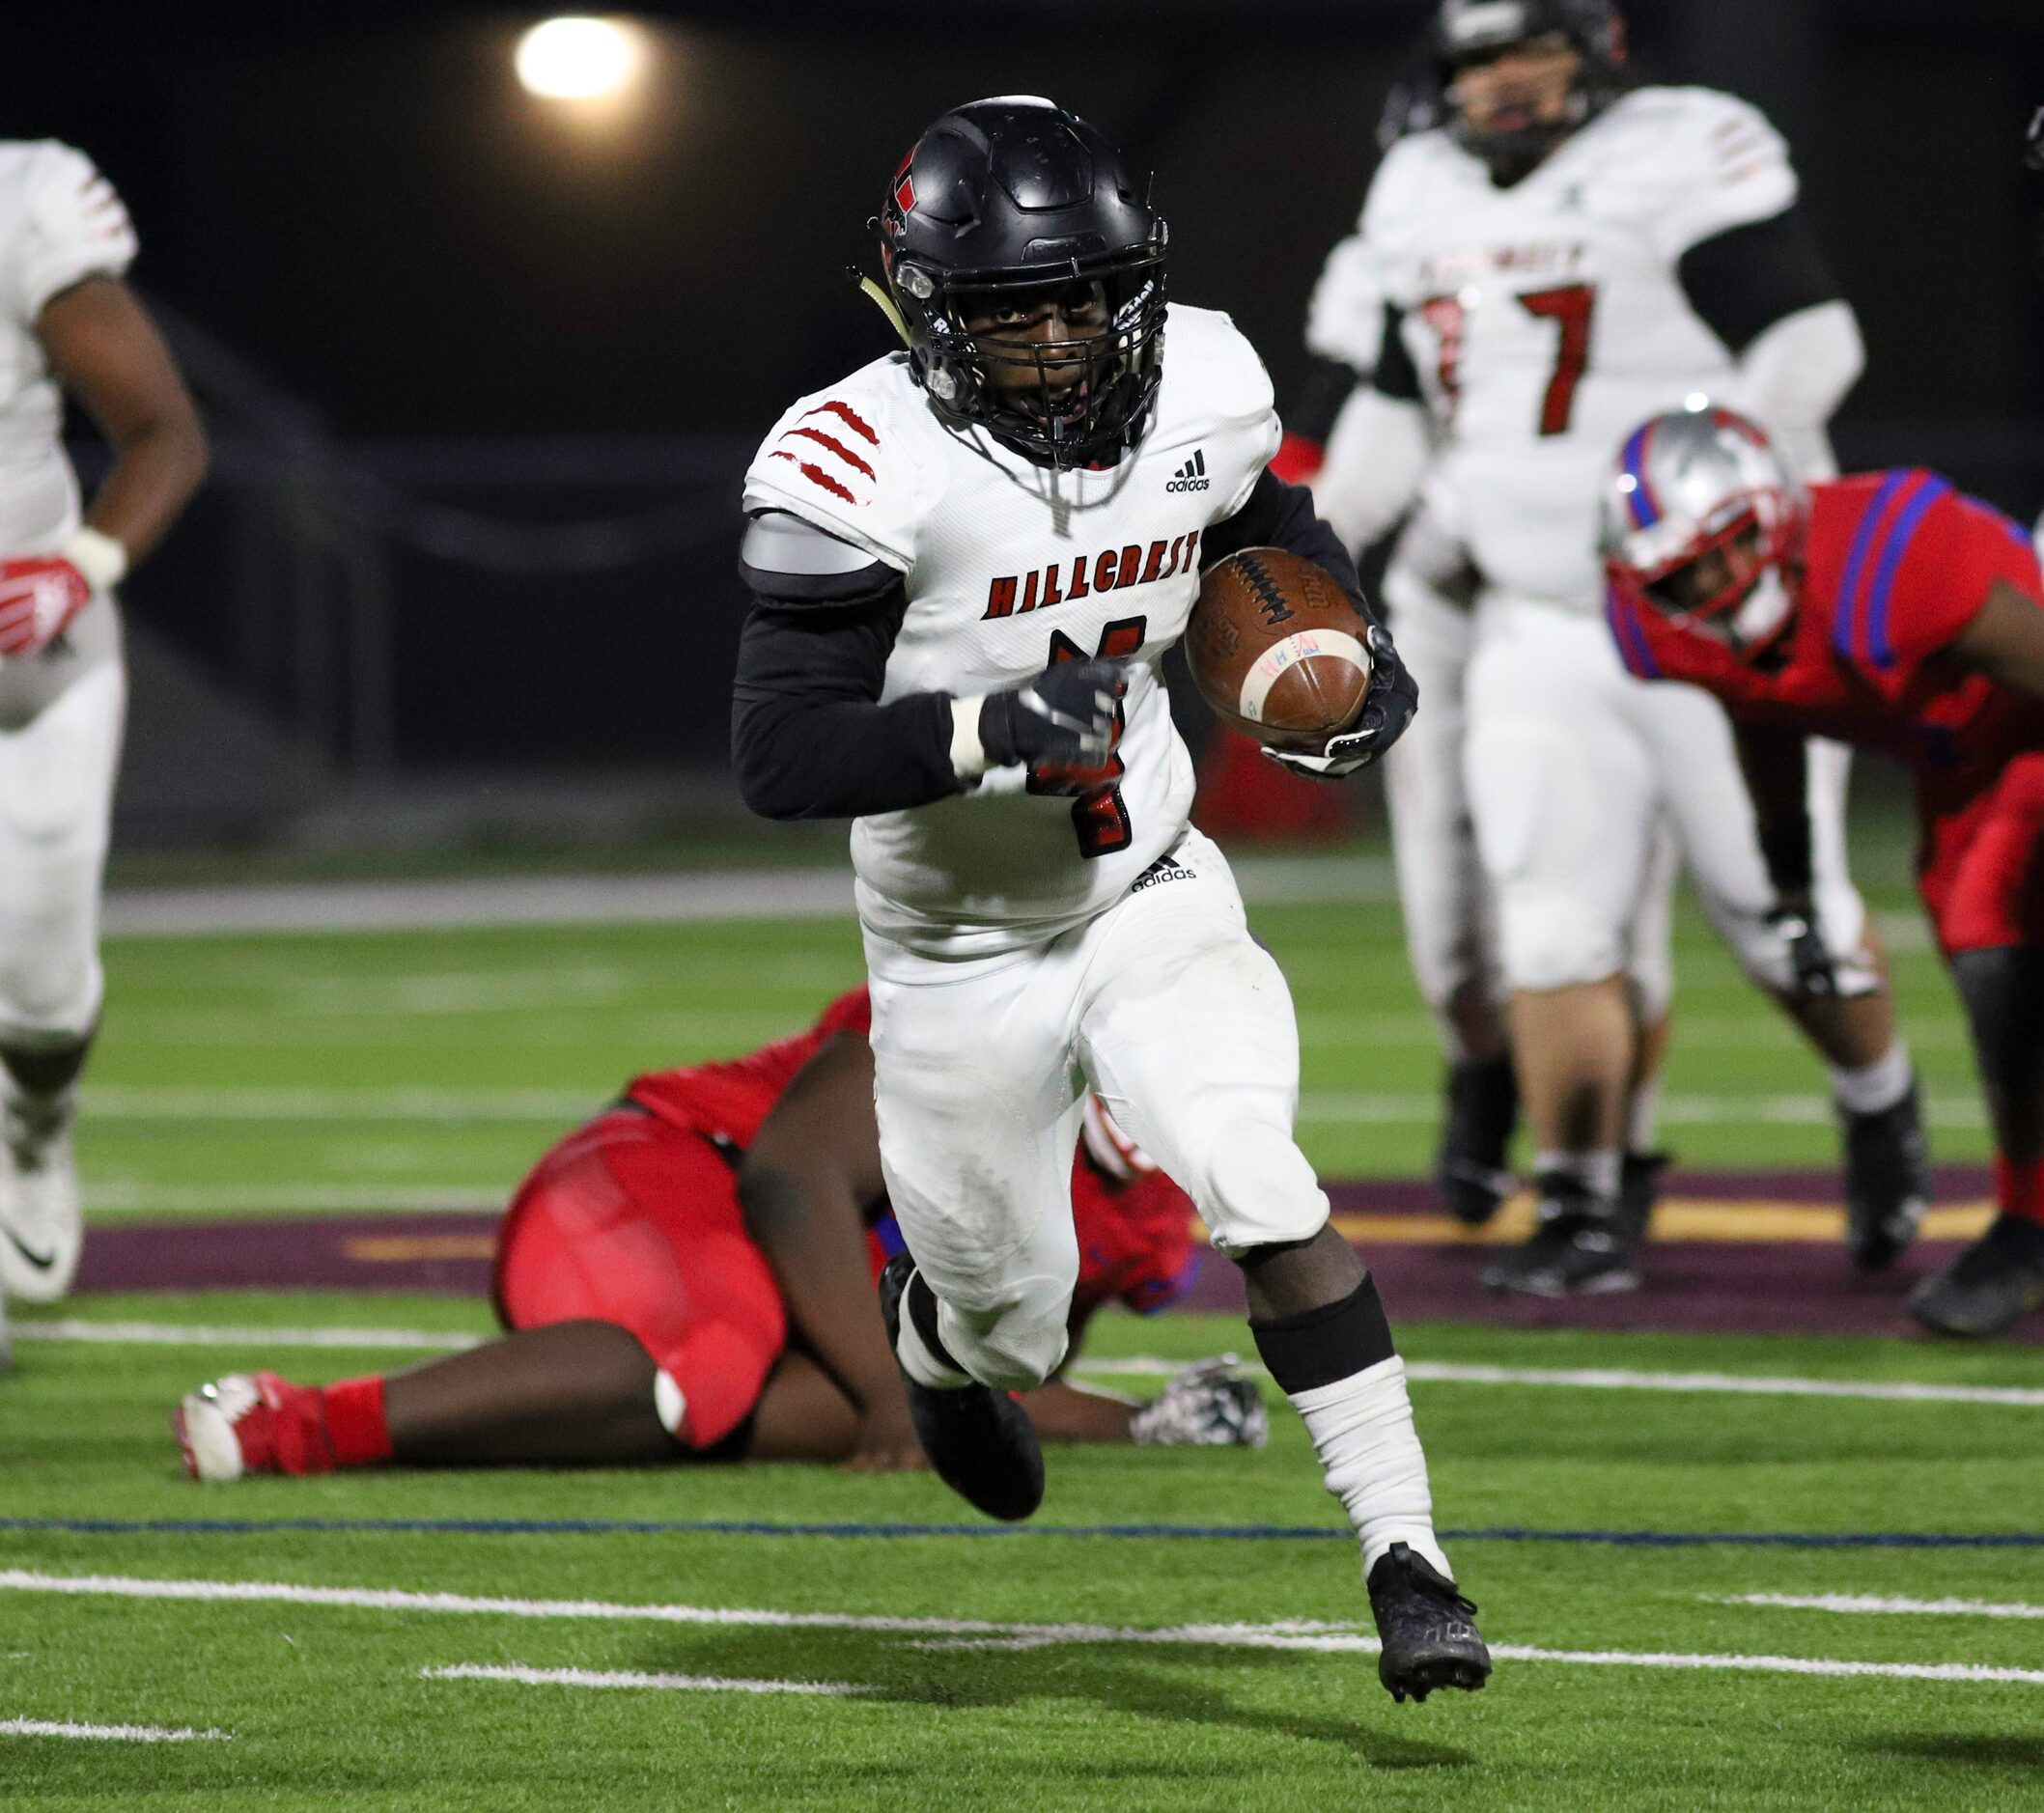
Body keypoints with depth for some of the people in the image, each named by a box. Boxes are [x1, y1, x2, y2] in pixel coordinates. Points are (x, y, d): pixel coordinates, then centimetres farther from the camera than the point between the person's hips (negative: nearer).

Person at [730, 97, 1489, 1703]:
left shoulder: (1196, 394, -9)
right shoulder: (868, 470, -25)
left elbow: (1274, 531, 15)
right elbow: (778, 756, -26)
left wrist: (1354, 655, -3)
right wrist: (991, 729, -39)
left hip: (1153, 900, 2)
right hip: (963, 955, -2)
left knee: (1265, 1199, -22)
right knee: (1015, 1328, 14)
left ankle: (1408, 1560, -18)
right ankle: (932, 1331, 52)